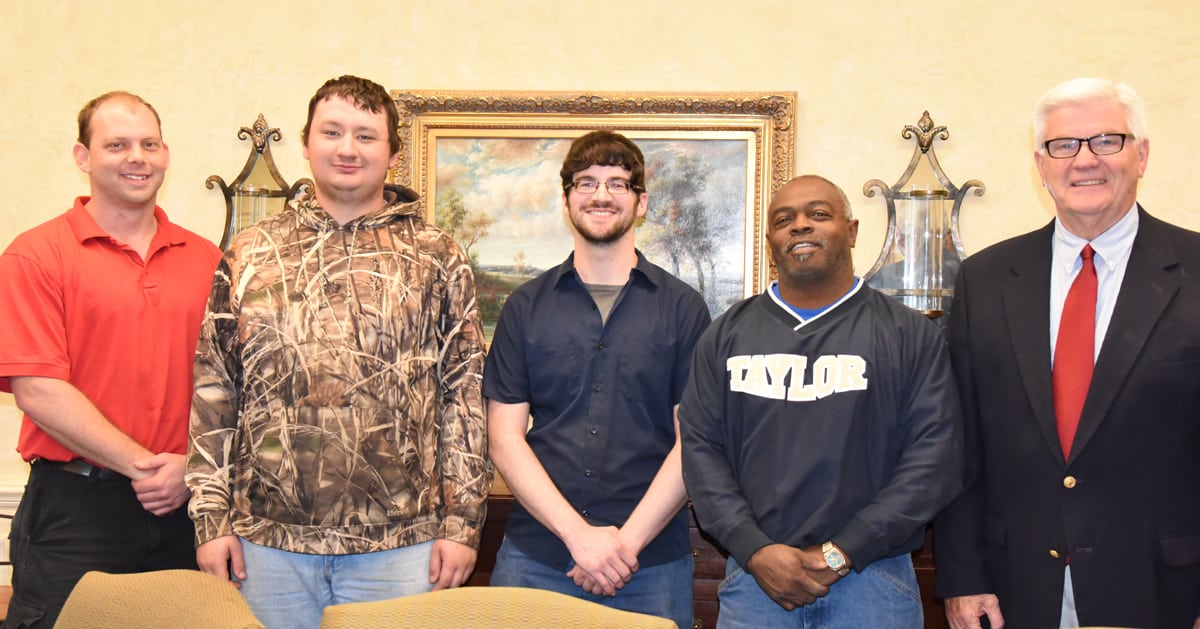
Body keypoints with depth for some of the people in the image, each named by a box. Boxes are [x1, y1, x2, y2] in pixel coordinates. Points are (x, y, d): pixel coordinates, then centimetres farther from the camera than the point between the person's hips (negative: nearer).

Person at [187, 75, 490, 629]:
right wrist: (211, 518, 1)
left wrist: (461, 523, -4)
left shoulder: (436, 258, 4)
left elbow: (466, 395, 2)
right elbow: (212, 392, 7)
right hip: (267, 540, 1)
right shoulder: (249, 255, 8)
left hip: (402, 542, -1)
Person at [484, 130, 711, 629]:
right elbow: (504, 436, 1)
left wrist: (629, 540, -11)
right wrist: (578, 534, -10)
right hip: (534, 558, 1)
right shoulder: (526, 306, 7)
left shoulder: (683, 307, 4)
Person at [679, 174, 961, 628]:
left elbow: (935, 455, -6)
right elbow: (699, 446, 3)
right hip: (754, 578, 1)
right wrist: (755, 551, -10)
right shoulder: (728, 334, 8)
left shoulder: (910, 334, 1)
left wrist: (841, 554, -12)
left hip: (871, 582, -1)